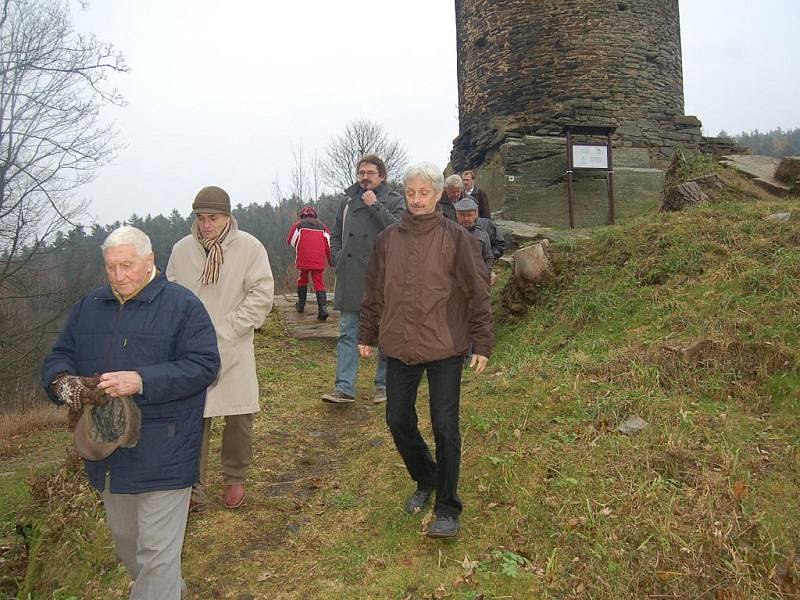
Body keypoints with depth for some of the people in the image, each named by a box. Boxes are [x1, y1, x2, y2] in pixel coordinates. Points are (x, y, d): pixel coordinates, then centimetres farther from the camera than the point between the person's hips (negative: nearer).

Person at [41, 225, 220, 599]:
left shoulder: (182, 305, -9)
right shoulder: (89, 306, 9)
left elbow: (203, 365, -16)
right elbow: (58, 357, 10)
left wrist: (142, 381, -27)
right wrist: (64, 381, -14)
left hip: (162, 454, -6)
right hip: (108, 450, 7)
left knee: (157, 552, 0)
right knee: (125, 540, 24)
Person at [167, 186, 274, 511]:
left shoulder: (249, 247, -6)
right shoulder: (181, 249, 2)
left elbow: (262, 295, -9)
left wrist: (227, 328, -13)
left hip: (234, 350, -1)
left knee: (239, 418, 8)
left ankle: (235, 479, 31)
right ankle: (194, 490, 20)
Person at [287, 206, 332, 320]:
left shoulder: (298, 225, 9)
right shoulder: (322, 226, 15)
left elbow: (290, 241, 13)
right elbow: (329, 243, 9)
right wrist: (330, 260, 14)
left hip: (303, 258, -1)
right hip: (319, 260, 1)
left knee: (302, 278, 21)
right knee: (319, 282, 2)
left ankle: (301, 304, 27)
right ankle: (322, 307, -15)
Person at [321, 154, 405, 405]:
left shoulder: (394, 200, 2)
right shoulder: (348, 200, 14)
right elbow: (336, 235, 21)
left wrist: (375, 205, -13)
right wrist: (337, 258, 5)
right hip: (350, 278, 4)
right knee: (347, 334, 2)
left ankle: (383, 385, 18)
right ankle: (344, 388, 6)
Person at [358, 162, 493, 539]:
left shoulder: (456, 237, -5)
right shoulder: (388, 238, 5)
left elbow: (478, 292, -4)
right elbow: (374, 291, 12)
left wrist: (482, 343, -7)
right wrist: (367, 335, 13)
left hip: (445, 348, -4)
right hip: (399, 348, 4)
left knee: (445, 428, 0)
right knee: (398, 421, 11)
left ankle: (447, 510, 14)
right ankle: (425, 481, 36)